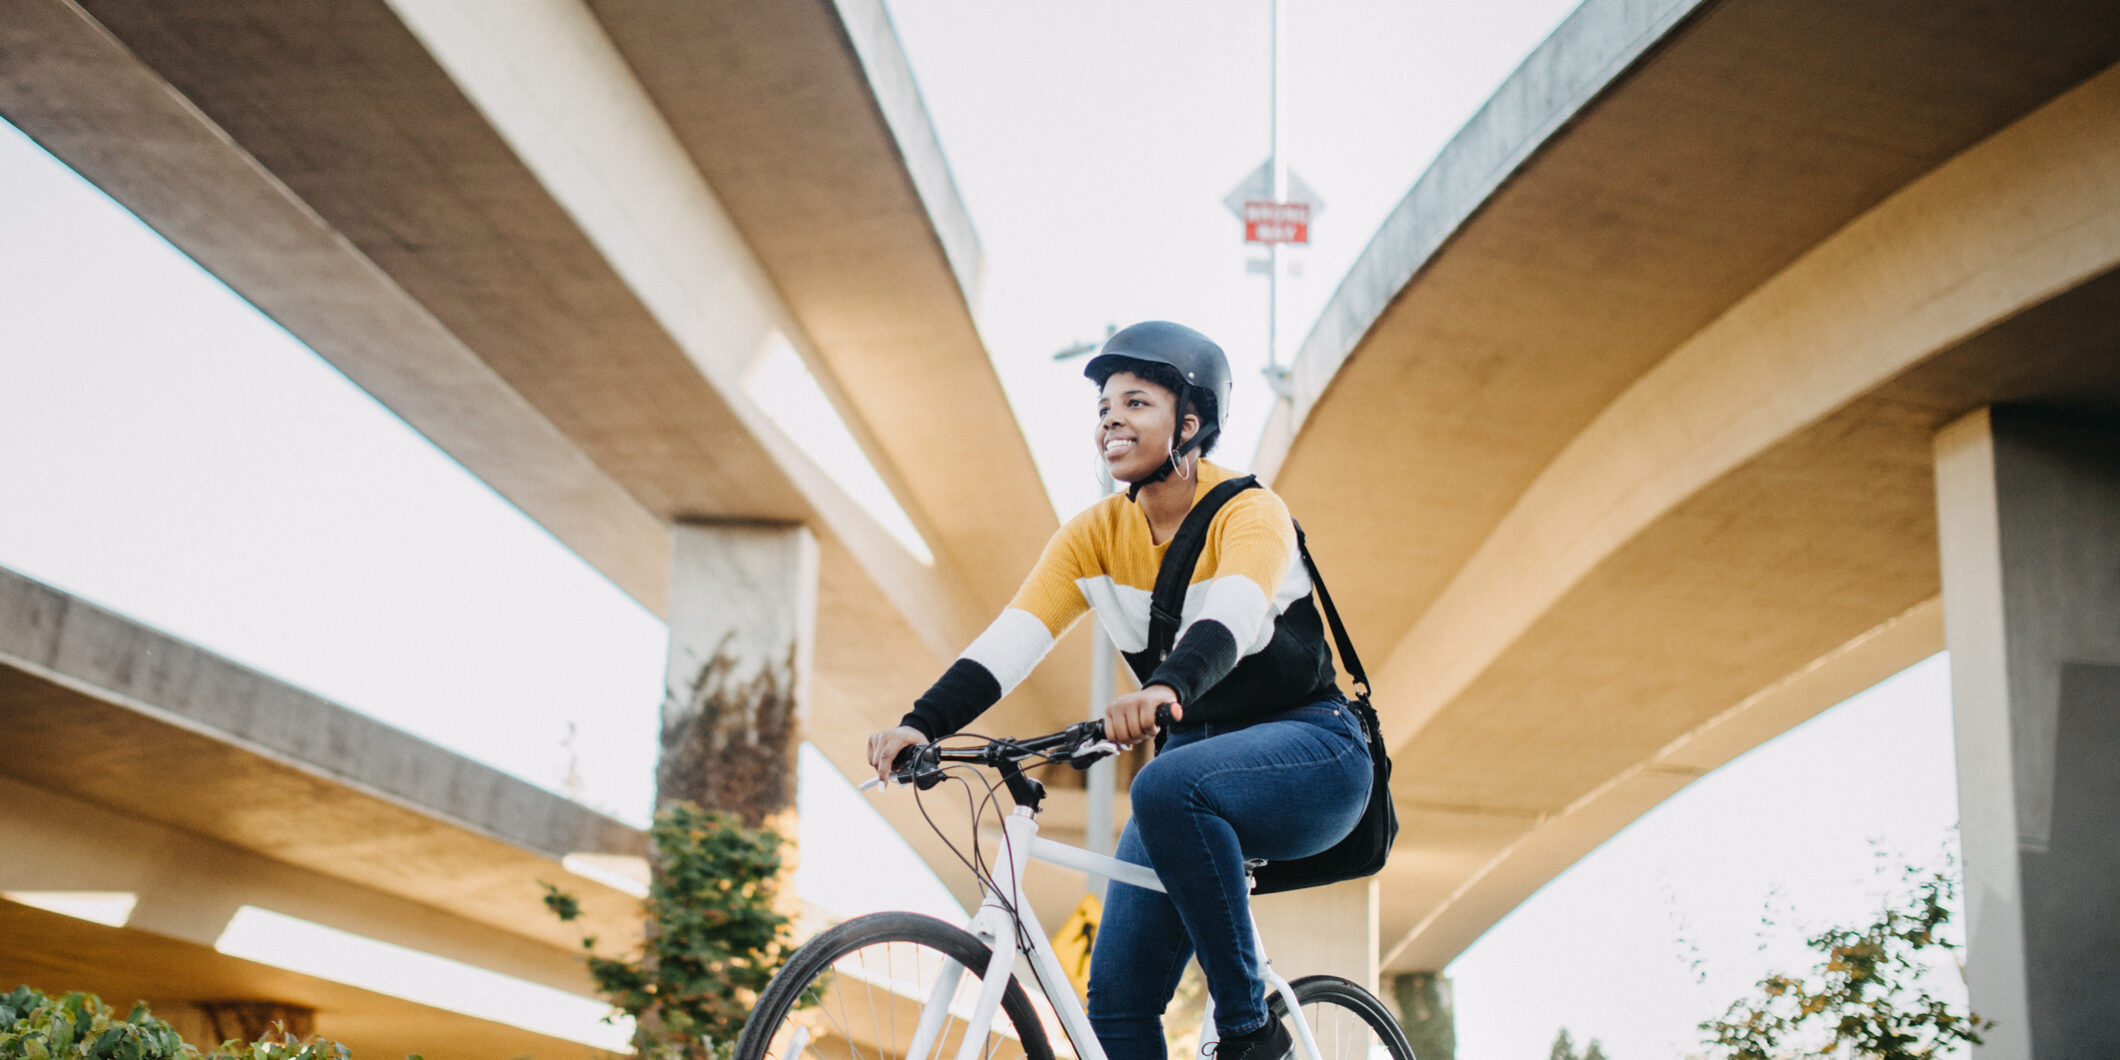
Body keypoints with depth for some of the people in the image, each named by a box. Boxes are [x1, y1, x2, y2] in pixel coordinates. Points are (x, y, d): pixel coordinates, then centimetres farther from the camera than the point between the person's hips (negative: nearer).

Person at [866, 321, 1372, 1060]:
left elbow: (1231, 618, -37)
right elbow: (1011, 639, -15)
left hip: (1309, 752, -6)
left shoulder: (1250, 513, -16)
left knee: (1167, 788, -37)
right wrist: (923, 723, -32)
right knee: (1117, 997, -6)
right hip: (1199, 755, 6)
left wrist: (1168, 688, -58)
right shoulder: (1094, 536, -1)